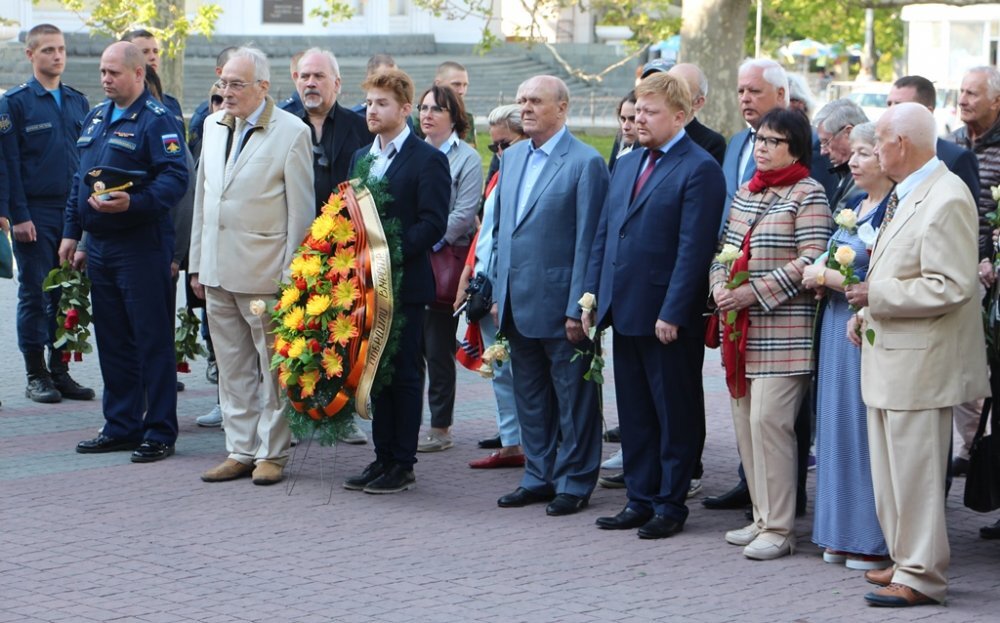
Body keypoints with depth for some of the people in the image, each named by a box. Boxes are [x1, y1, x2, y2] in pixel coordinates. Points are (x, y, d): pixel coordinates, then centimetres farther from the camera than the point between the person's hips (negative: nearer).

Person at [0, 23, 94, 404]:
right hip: (35, 212, -4)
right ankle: (36, 375, 7)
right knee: (34, 293, 0)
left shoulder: (78, 102, 12)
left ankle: (60, 370, 14)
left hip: (73, 212, 4)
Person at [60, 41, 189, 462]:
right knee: (112, 340, 12)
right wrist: (71, 231, 17)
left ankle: (159, 432, 2)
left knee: (152, 340, -3)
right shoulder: (95, 118, 16)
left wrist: (134, 203, -31)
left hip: (141, 244, -8)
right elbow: (80, 179, 22)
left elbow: (175, 178, -19)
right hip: (99, 245, 8)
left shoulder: (156, 120, -9)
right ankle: (122, 426, 20)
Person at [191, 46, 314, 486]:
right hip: (218, 270, 6)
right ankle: (240, 451, 18)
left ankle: (271, 454, 9)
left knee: (274, 366, 2)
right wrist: (197, 263, 14)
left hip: (264, 273, -6)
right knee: (232, 367, 11)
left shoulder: (291, 132, -8)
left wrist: (292, 275, -10)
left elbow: (301, 210, -7)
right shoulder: (214, 126, 11)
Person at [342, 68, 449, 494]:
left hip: (406, 283, -7)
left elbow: (433, 224, -13)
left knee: (405, 374, -2)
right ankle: (383, 457, 17)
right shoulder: (360, 158, 17)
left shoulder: (427, 160, -6)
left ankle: (403, 465, 4)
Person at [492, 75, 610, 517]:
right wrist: (499, 294, 13)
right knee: (529, 396, 14)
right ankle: (539, 477, 24)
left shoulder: (586, 163, -10)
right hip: (519, 304, 7)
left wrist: (578, 307, -15)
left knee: (573, 398, 3)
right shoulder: (512, 158, 12)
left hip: (559, 302, -7)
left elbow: (587, 242, -12)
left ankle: (574, 483, 11)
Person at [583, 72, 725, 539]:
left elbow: (694, 249, -16)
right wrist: (592, 295, 10)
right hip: (624, 312, 8)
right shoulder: (626, 166, 15)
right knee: (634, 412, 13)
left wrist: (672, 313, -19)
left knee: (675, 414, 3)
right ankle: (640, 500, 20)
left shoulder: (699, 170, -10)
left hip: (669, 318, -8)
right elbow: (603, 234, 18)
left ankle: (671, 505, 10)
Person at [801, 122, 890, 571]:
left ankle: (875, 541, 4)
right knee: (838, 427, 11)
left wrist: (825, 276, -11)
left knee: (866, 429, -5)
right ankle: (843, 535, 19)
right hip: (838, 328, 9)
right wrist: (825, 280, 1)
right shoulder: (854, 207, 14)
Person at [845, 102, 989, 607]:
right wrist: (868, 311, 11)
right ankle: (906, 561, 27)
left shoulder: (947, 200, -17)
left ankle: (921, 578, 4)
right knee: (891, 472, 16)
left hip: (919, 362, -10)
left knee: (915, 473, -4)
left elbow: (951, 287, -23)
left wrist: (878, 296, -17)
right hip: (888, 357, 10)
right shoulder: (904, 196, 14)